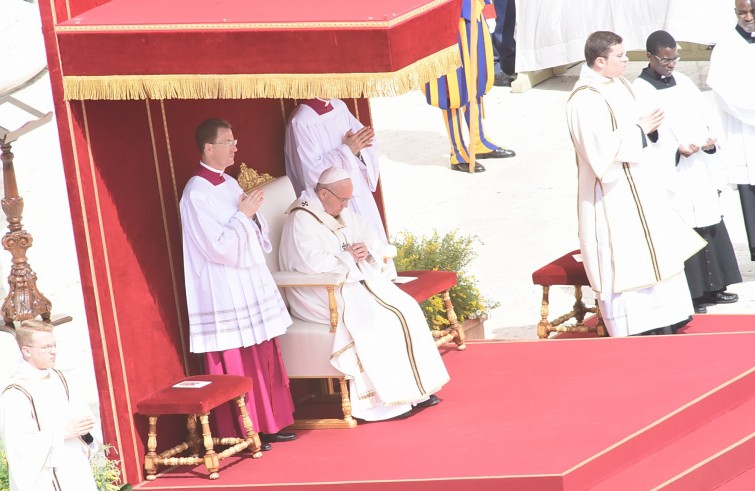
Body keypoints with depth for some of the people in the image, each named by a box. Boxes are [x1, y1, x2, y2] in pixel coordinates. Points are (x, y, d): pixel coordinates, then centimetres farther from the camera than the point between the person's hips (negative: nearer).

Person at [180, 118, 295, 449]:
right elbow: (219, 248, -21)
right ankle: (242, 435, 4)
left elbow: (256, 235, 17)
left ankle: (268, 425, 20)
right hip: (225, 296, -9)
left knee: (264, 360, 12)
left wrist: (253, 215, -2)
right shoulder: (197, 194, -16)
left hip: (251, 287, 9)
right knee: (237, 368, -3)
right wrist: (244, 215, -14)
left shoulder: (230, 184, 11)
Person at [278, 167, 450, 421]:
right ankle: (386, 400, -20)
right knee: (378, 319, -25)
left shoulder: (342, 212, 14)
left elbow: (374, 241, 20)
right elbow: (313, 263, -29)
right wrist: (348, 257, -14)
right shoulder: (301, 220, -15)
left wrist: (366, 250, -5)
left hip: (357, 279, 9)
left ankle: (416, 388, -5)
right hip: (324, 295, -9)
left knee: (406, 308, -7)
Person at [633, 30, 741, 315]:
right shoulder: (640, 91, -8)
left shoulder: (683, 82, 13)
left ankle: (712, 288, 19)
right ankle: (689, 294, 0)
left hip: (700, 171, 7)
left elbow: (707, 113, 14)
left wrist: (712, 136, -7)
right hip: (671, 174, -7)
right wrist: (675, 151, -24)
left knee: (710, 227, 10)